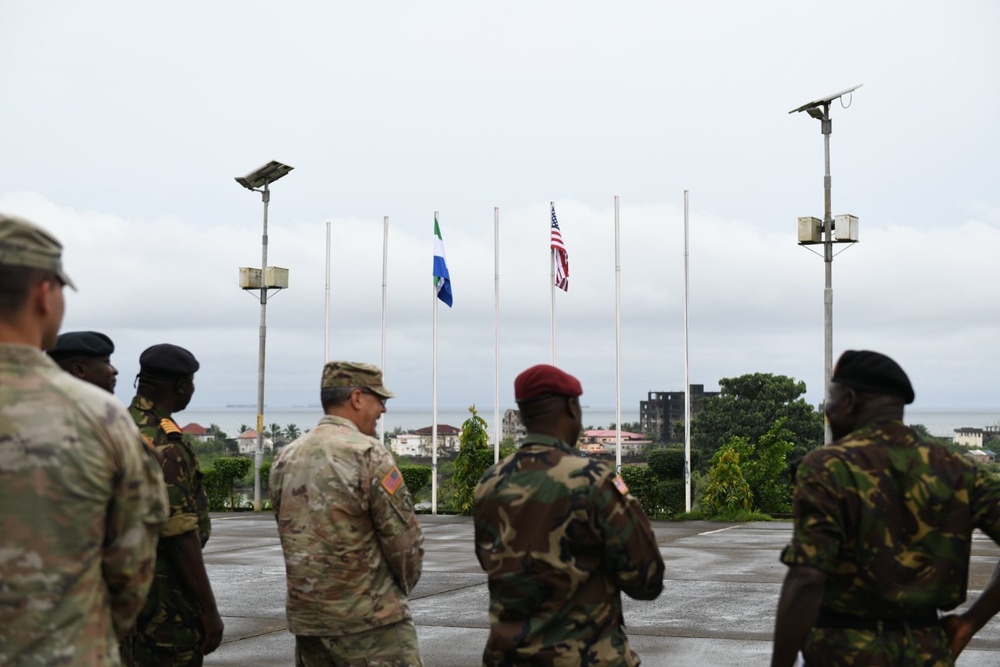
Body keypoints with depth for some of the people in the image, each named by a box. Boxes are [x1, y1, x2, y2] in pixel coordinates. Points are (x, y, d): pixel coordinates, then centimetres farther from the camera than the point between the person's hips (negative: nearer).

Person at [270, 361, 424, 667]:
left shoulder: (285, 460, 8)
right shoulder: (369, 454, -13)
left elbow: (293, 538, 11)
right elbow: (406, 540, -12)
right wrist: (398, 591, 6)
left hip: (307, 619, 7)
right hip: (370, 621, -7)